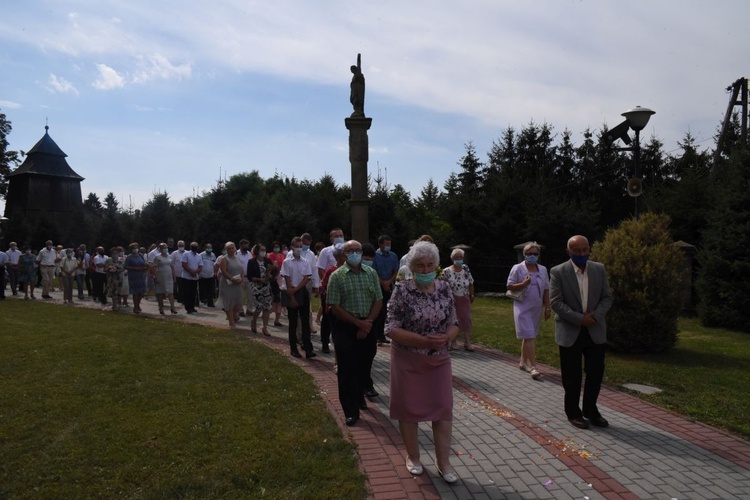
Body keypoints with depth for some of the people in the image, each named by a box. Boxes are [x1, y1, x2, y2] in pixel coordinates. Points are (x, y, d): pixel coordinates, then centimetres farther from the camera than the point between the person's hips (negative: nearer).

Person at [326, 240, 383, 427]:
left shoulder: (371, 273, 5)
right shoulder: (337, 276, -6)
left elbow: (378, 301, 4)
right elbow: (335, 307, -10)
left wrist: (368, 323, -8)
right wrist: (358, 322, -13)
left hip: (368, 327, 3)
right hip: (346, 327, -3)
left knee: (365, 367, 14)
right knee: (347, 370, 1)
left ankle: (360, 396, 38)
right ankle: (351, 411, 12)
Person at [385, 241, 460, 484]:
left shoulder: (444, 288, -1)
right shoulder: (402, 290, -13)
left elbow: (454, 324, 5)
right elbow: (391, 329, -15)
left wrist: (446, 337, -18)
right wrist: (423, 340, -24)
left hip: (439, 359, 3)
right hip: (408, 360, -3)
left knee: (443, 408, 7)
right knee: (409, 408, 11)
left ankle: (443, 461, 24)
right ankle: (413, 456, 32)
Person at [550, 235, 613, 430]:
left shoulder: (599, 269, 3)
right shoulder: (558, 272, -9)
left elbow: (607, 297, 4)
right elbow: (556, 302, -13)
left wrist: (595, 315, -14)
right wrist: (580, 319, -19)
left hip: (595, 331, 4)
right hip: (570, 332, -3)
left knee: (596, 372, 11)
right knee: (572, 376, 7)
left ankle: (590, 410, 30)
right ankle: (573, 412, 24)